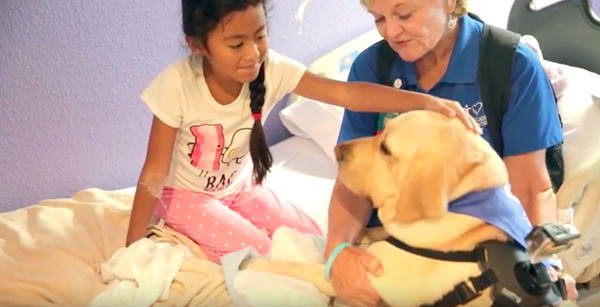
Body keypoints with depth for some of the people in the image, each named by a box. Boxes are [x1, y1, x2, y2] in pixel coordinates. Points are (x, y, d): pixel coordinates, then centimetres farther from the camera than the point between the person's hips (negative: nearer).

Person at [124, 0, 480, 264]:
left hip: (242, 188, 5)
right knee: (262, 256, -22)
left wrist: (425, 101, -44)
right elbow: (155, 173, -24)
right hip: (187, 195, -5)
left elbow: (346, 93, -31)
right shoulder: (177, 85, -31)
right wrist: (133, 249, -20)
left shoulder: (271, 70, -23)